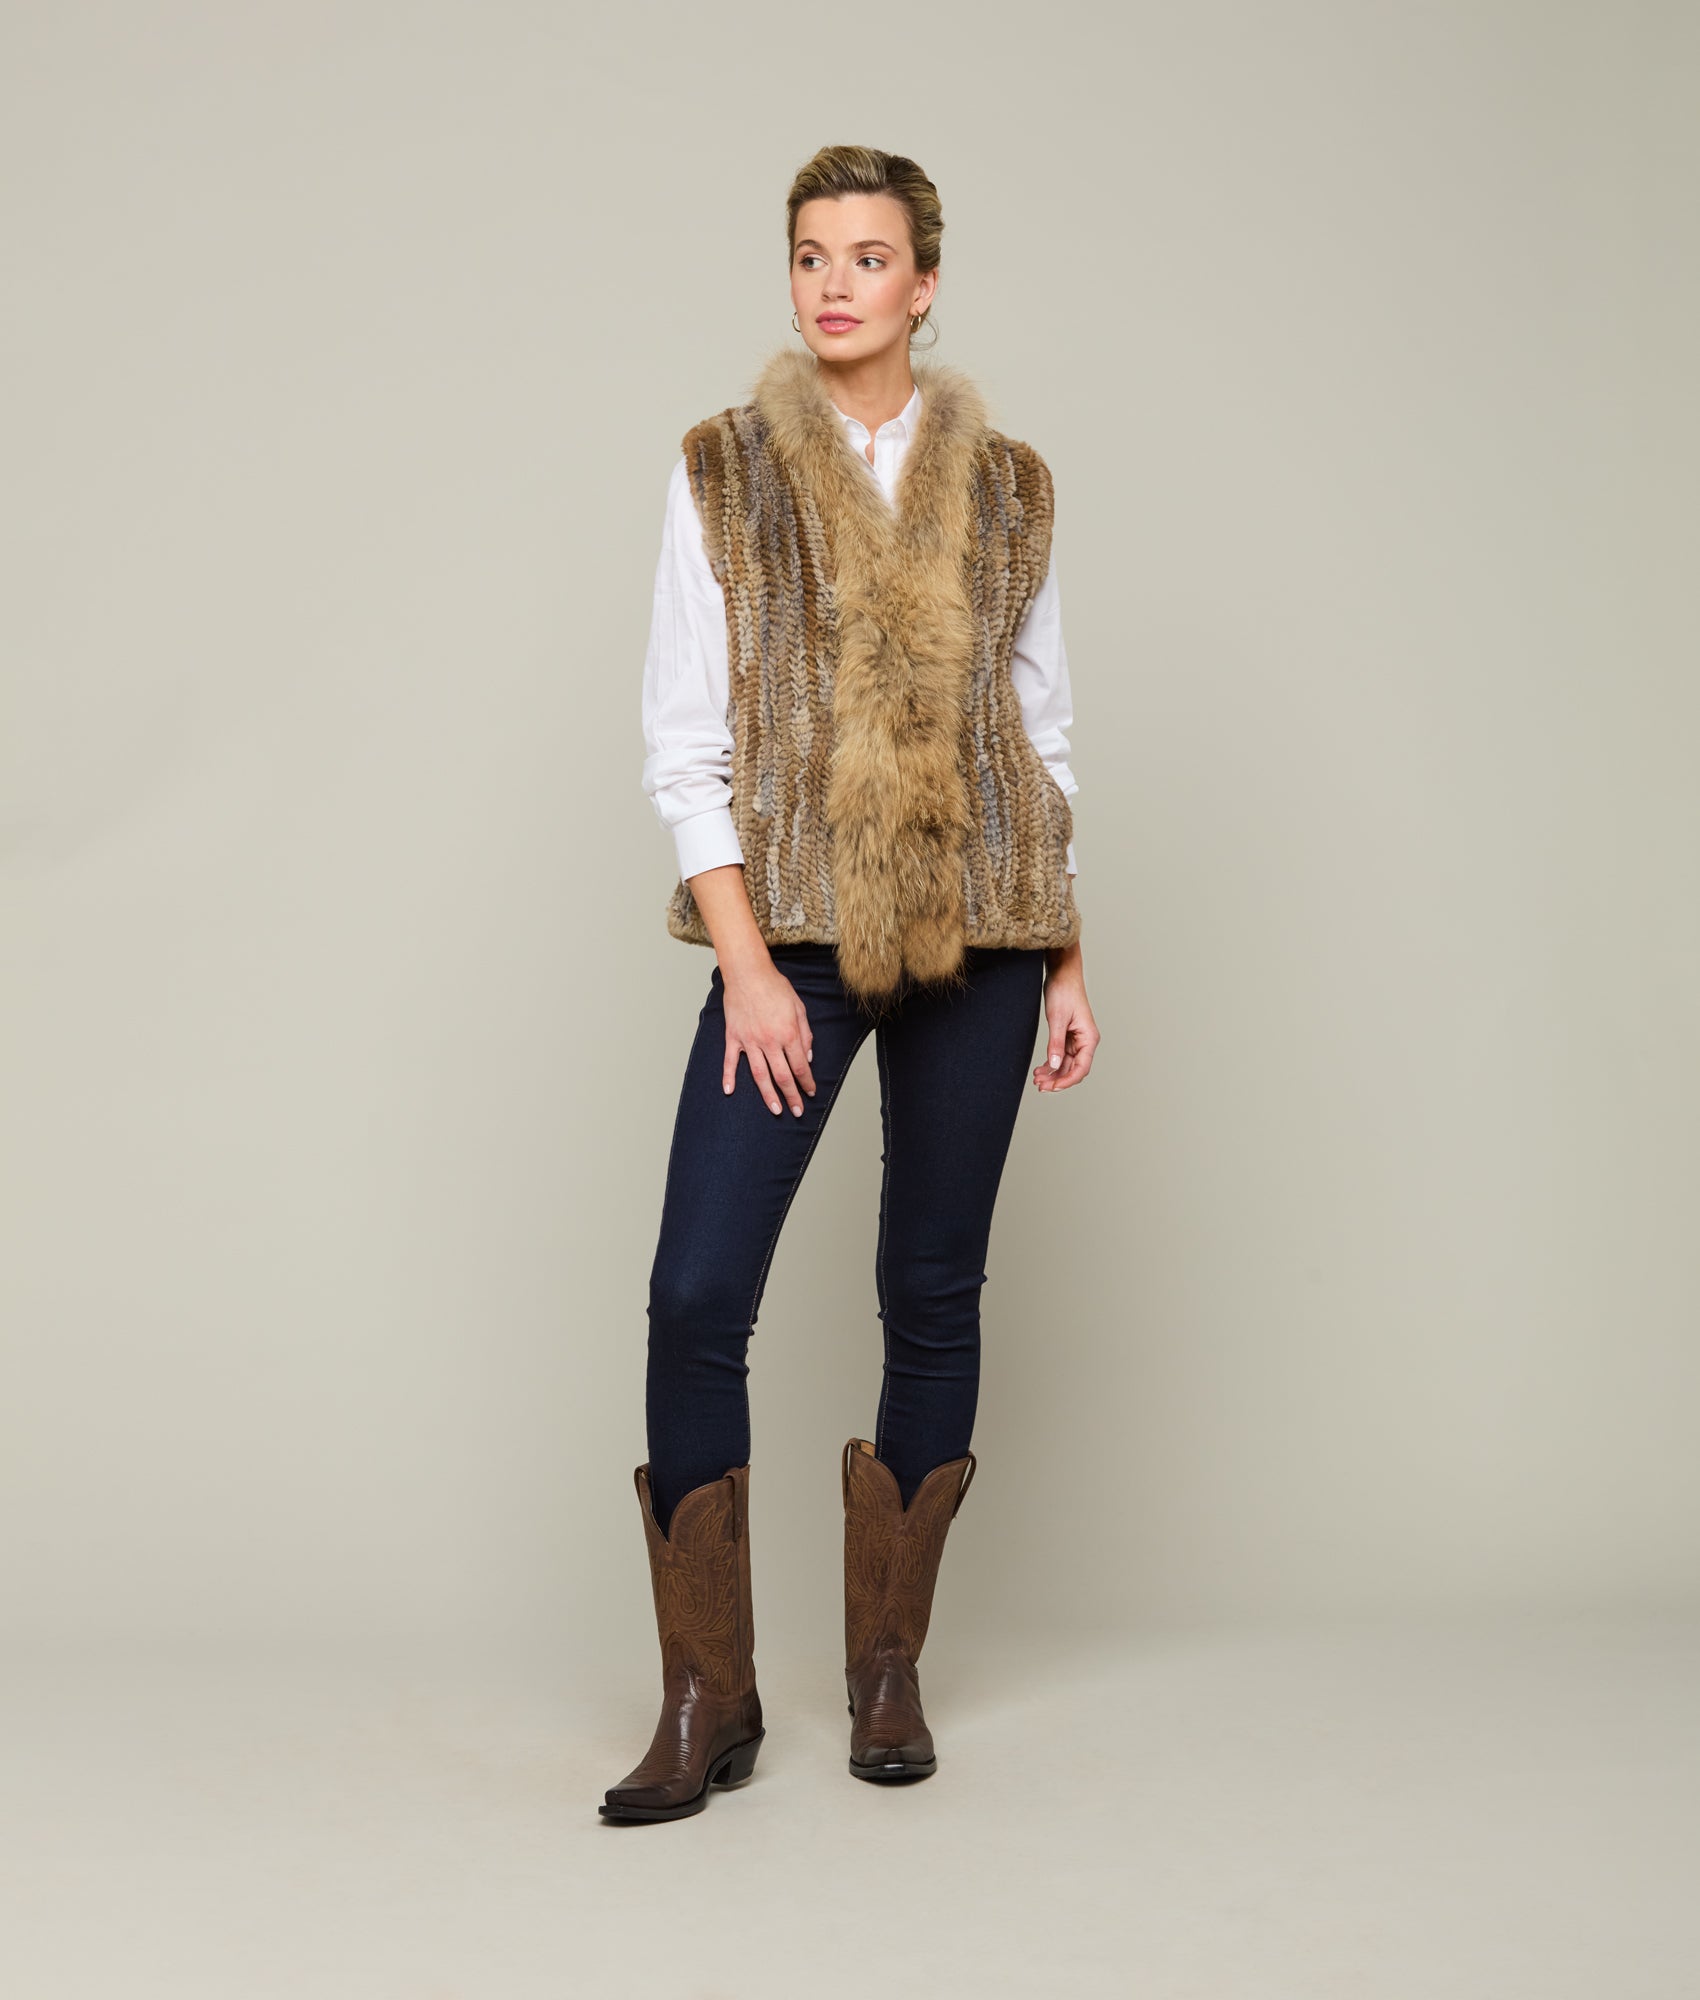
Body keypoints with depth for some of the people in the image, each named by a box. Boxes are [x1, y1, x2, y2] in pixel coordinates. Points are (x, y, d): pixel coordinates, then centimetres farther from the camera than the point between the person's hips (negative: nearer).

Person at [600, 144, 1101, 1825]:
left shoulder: (1003, 489, 8)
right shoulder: (725, 474, 3)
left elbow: (1045, 730, 12)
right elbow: (680, 745, -1)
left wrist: (1068, 961, 7)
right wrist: (747, 969, -10)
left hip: (976, 932, 2)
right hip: (795, 932, -1)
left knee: (934, 1292, 6)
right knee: (697, 1295, -10)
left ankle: (888, 1667, 20)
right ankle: (706, 1698, 3)